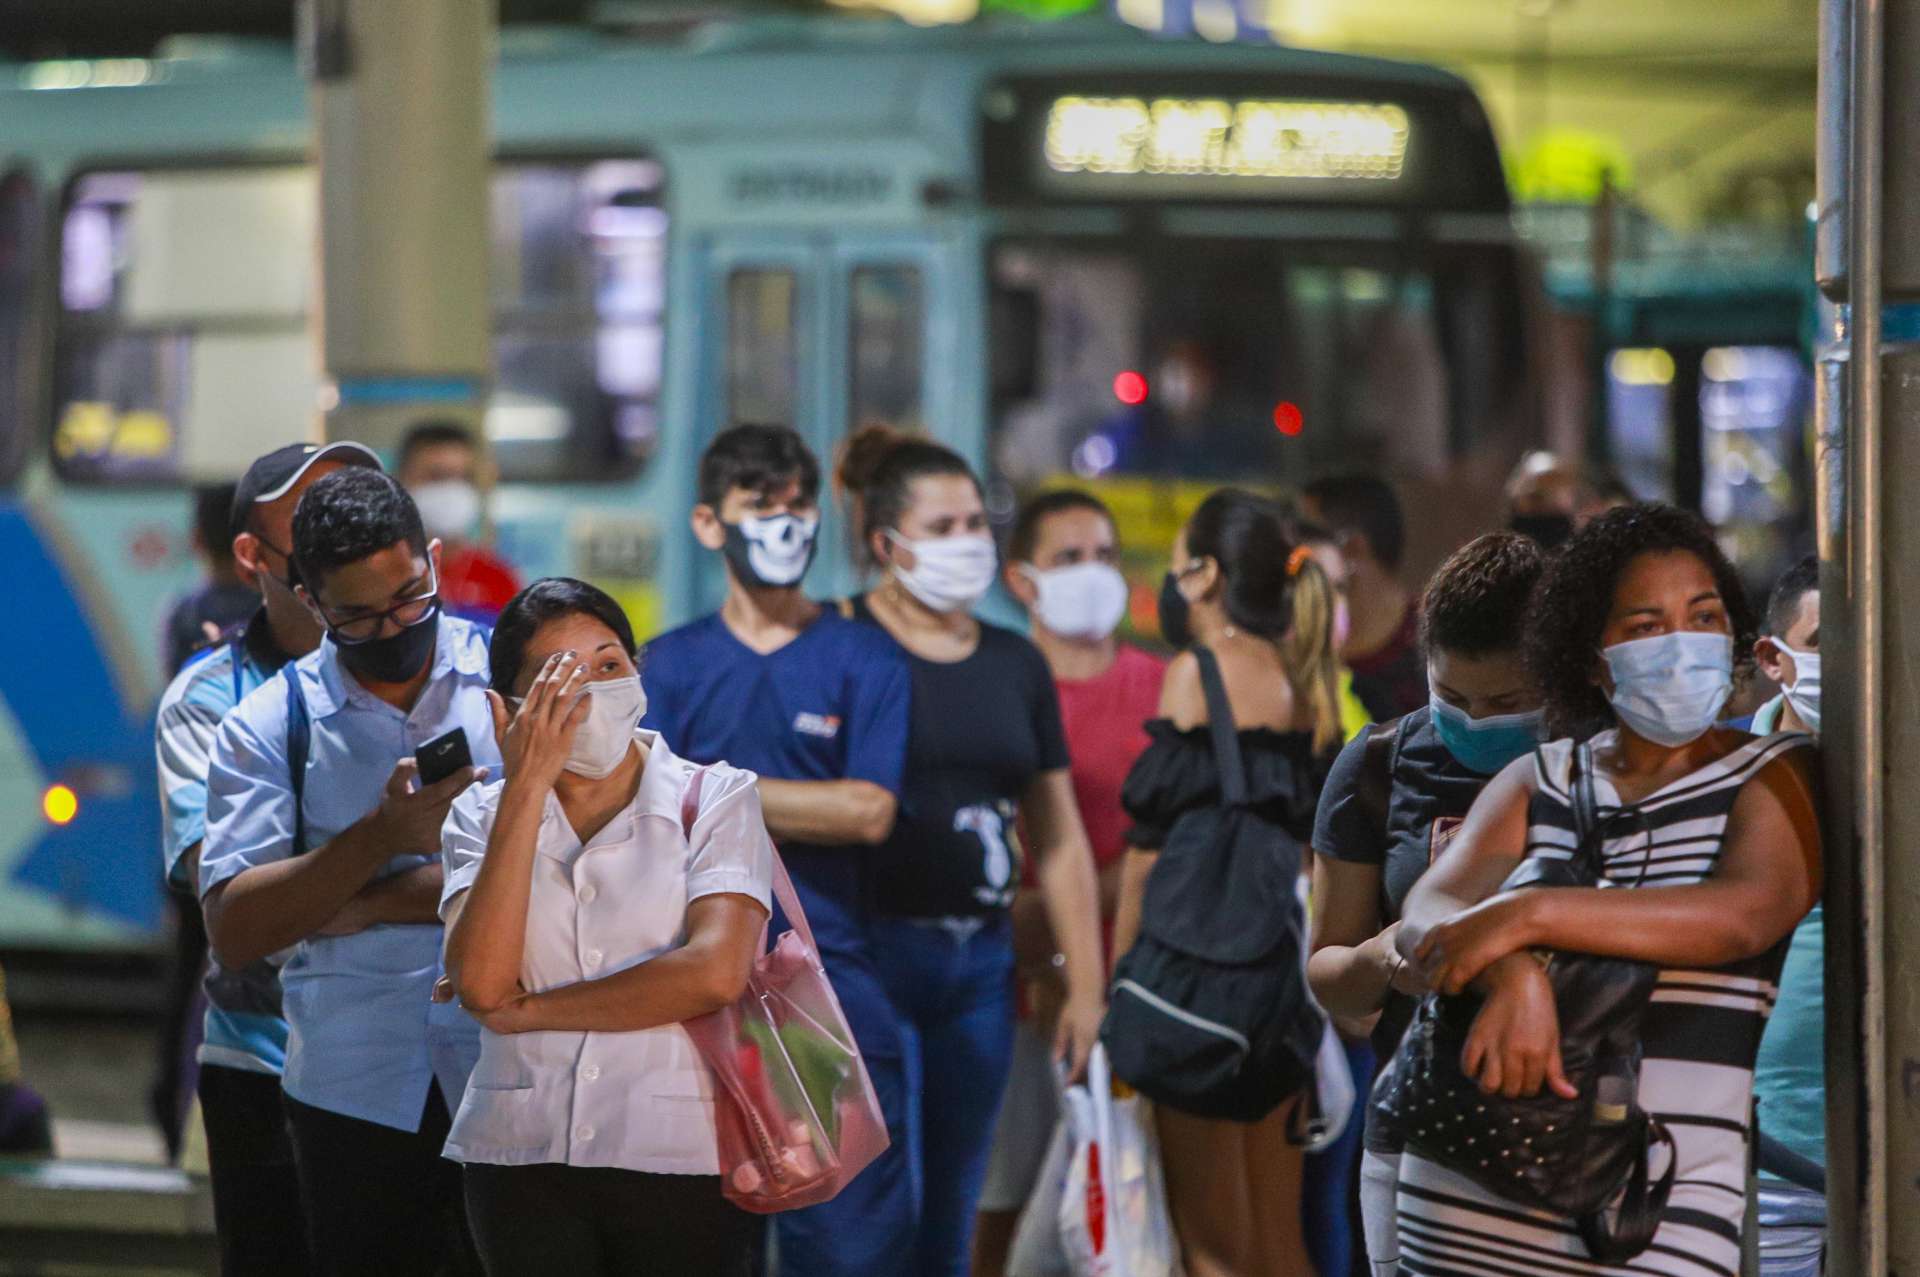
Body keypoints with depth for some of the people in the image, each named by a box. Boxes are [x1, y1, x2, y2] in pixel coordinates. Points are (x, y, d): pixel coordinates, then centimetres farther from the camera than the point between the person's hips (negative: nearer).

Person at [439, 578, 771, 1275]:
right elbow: (481, 983, -10)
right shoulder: (482, 817, 8)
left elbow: (715, 971, -14)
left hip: (681, 1159, -2)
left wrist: (527, 1010, -8)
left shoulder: (716, 799, 1)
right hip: (523, 1162, 2)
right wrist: (527, 787, -10)